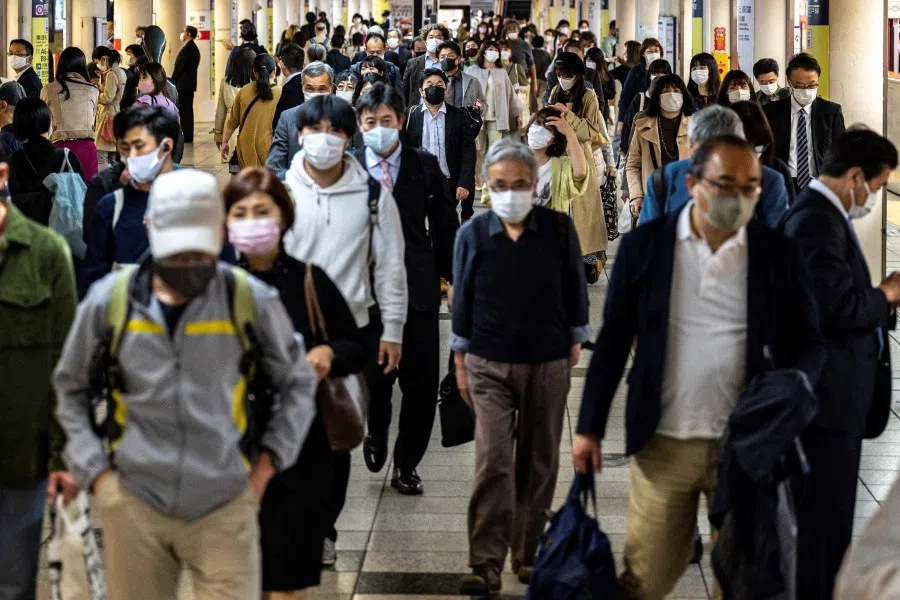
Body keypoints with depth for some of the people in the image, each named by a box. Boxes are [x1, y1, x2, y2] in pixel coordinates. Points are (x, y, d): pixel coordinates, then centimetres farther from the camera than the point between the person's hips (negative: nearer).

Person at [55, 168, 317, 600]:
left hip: (225, 507, -1)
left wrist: (268, 462, 3)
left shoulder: (252, 301, -5)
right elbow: (70, 388, 12)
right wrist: (94, 470, 4)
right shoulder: (108, 301, -2)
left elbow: (298, 382, 10)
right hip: (135, 504, 1)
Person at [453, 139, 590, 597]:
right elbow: (462, 301, 5)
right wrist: (460, 364, 6)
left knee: (539, 463, 10)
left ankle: (528, 554, 23)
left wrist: (574, 349, 6)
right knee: (492, 461, -10)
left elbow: (575, 294, 6)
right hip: (489, 365, -1)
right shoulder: (472, 235, -2)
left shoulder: (559, 229, -3)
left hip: (548, 365, 1)